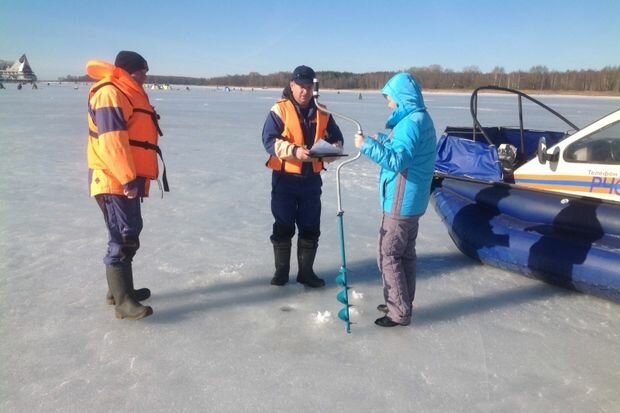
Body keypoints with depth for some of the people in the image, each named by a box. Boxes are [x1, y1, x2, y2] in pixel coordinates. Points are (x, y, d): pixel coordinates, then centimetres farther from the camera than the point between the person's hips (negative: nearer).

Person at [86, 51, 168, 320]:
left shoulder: (128, 95, 22)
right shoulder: (110, 93, -12)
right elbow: (111, 140, -23)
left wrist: (133, 178, 24)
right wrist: (128, 178, -26)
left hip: (127, 180, 11)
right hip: (115, 181, -11)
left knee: (128, 235, 16)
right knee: (123, 239, -9)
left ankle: (119, 289, 28)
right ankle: (123, 302, -4)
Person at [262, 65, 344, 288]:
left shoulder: (322, 113, 6)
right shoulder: (279, 110, -6)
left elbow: (336, 138, 8)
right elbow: (269, 140, -16)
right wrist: (294, 151, -31)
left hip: (311, 178, 4)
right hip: (285, 178, -3)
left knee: (311, 228, 9)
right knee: (283, 227, 7)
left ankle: (306, 271, 23)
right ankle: (281, 270, 22)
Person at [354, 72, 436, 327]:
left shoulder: (410, 122, -20)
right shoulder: (420, 118, 13)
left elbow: (397, 161, -28)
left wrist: (367, 145, -24)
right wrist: (381, 141, 10)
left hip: (401, 202, -10)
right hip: (411, 200, 10)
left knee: (388, 255, -2)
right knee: (405, 253, 17)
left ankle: (399, 312, 6)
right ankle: (402, 303, 29)